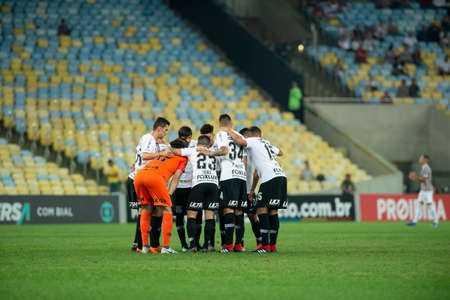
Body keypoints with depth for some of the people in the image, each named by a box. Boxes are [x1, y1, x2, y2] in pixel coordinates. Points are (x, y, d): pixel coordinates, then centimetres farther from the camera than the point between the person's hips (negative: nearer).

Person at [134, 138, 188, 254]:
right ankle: (165, 247, -3)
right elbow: (175, 178, 13)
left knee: (146, 210, 20)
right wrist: (169, 195, 8)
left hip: (139, 175, 5)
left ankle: (145, 246, 17)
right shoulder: (182, 158, 23)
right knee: (167, 212, 5)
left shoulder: (163, 152, 38)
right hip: (155, 177, -5)